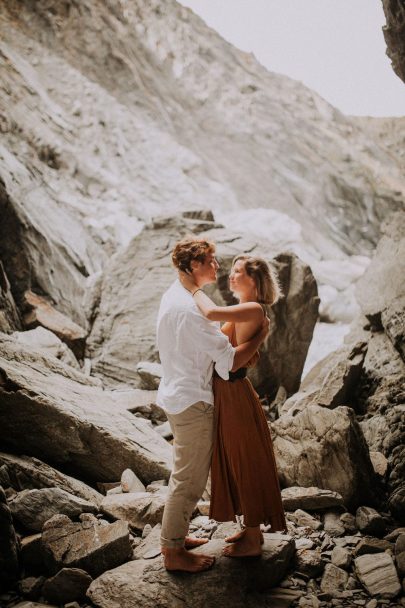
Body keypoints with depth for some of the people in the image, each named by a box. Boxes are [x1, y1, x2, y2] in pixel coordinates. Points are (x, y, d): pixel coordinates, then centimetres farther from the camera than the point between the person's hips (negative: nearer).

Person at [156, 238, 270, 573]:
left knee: (185, 474, 22)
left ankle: (174, 536, 36)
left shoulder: (175, 295, 6)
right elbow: (230, 360, -25)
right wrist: (261, 335, -11)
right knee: (189, 480, 3)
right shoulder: (189, 309, -26)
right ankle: (174, 552, 17)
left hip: (180, 394, 10)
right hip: (192, 403, -10)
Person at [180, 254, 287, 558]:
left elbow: (212, 313, -35)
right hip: (224, 393, 10)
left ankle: (253, 541, 22)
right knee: (235, 465, 20)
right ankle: (251, 529, 37)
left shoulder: (254, 309, -20)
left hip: (236, 396, -10)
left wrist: (193, 287, -20)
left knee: (246, 465, 5)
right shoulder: (240, 311, 11)